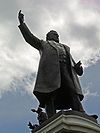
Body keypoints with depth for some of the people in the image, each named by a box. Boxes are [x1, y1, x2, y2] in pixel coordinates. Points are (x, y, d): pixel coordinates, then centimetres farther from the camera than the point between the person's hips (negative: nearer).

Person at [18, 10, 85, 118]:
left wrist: (77, 67, 6)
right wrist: (22, 23, 16)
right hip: (50, 70, -2)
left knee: (73, 93, -19)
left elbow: (72, 62, 29)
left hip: (66, 70, 3)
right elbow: (29, 37, 23)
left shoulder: (65, 47, 41)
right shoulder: (44, 44, 34)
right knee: (50, 97, -19)